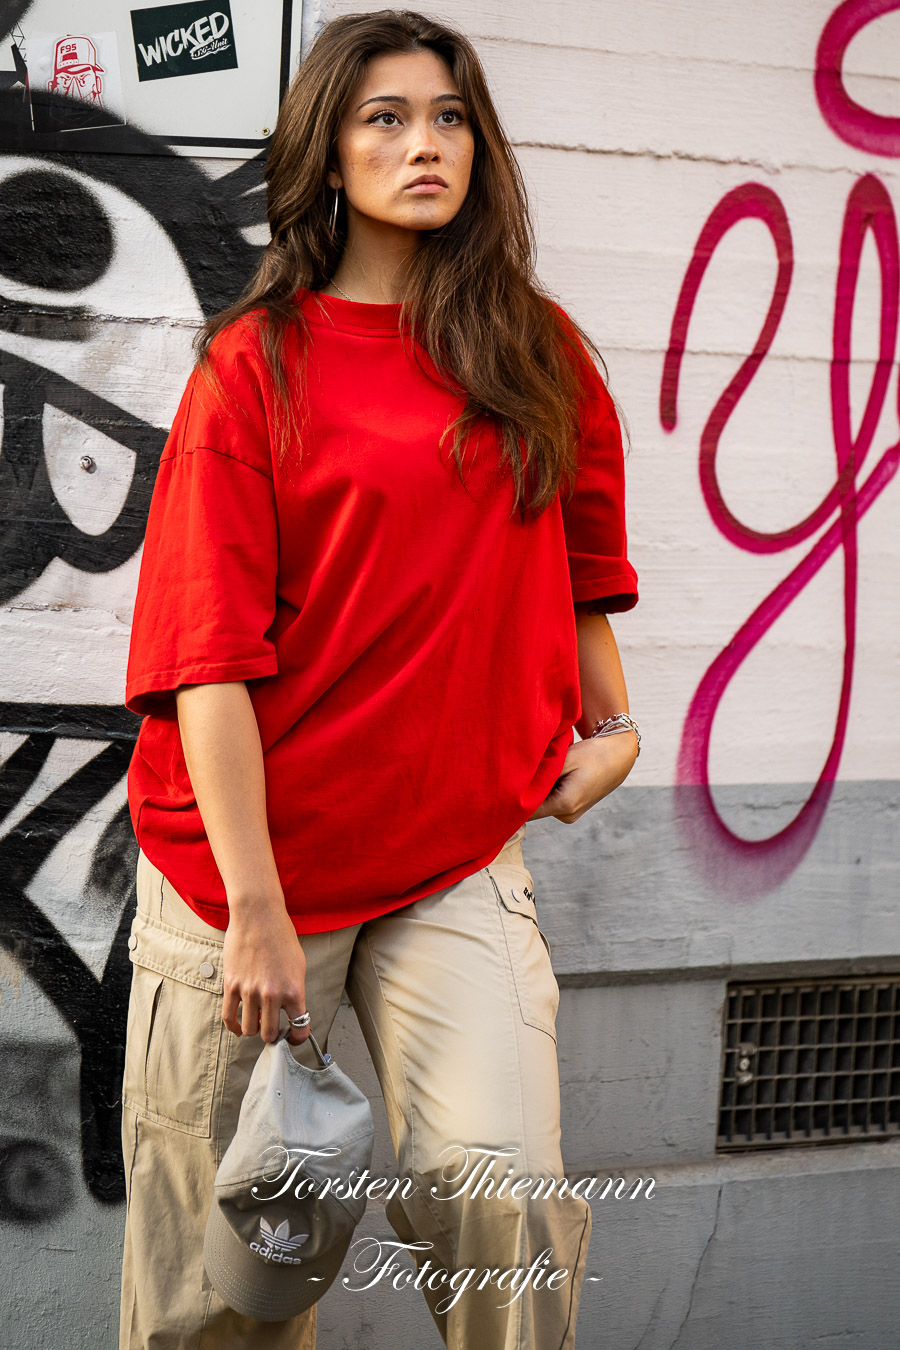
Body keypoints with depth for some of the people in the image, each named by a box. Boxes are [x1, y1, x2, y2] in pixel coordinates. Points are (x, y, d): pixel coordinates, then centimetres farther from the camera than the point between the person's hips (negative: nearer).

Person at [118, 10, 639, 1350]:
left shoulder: (538, 351, 8)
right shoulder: (257, 362, -3)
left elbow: (584, 544, 25)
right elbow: (209, 651, -10)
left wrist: (610, 720, 21)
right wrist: (256, 912, -16)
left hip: (459, 859, 2)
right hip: (250, 857, -2)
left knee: (505, 1196, -17)